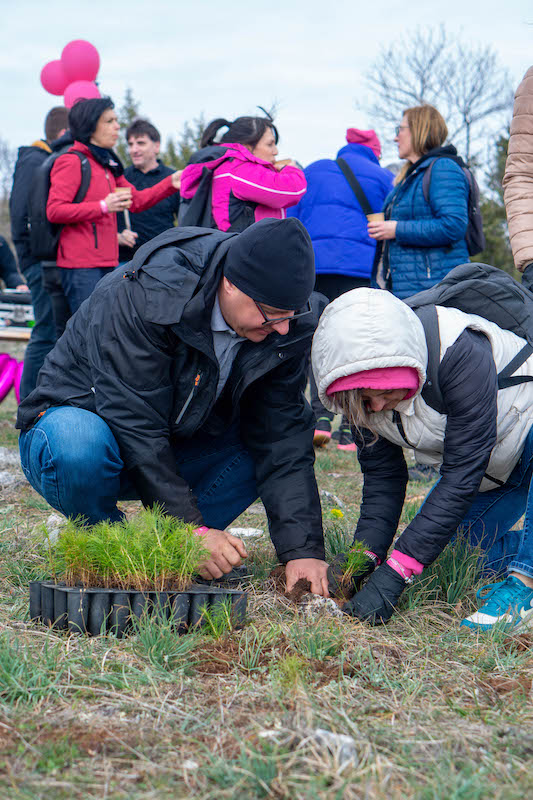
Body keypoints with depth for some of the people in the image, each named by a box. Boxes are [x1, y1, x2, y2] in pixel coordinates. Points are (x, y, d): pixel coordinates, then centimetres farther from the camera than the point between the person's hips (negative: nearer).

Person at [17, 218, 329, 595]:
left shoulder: (287, 326, -13)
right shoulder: (140, 295, -30)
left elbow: (282, 435, -14)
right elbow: (135, 425, -31)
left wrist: (303, 549, -23)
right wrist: (194, 529, -33)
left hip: (177, 447, 6)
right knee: (81, 445, -40)